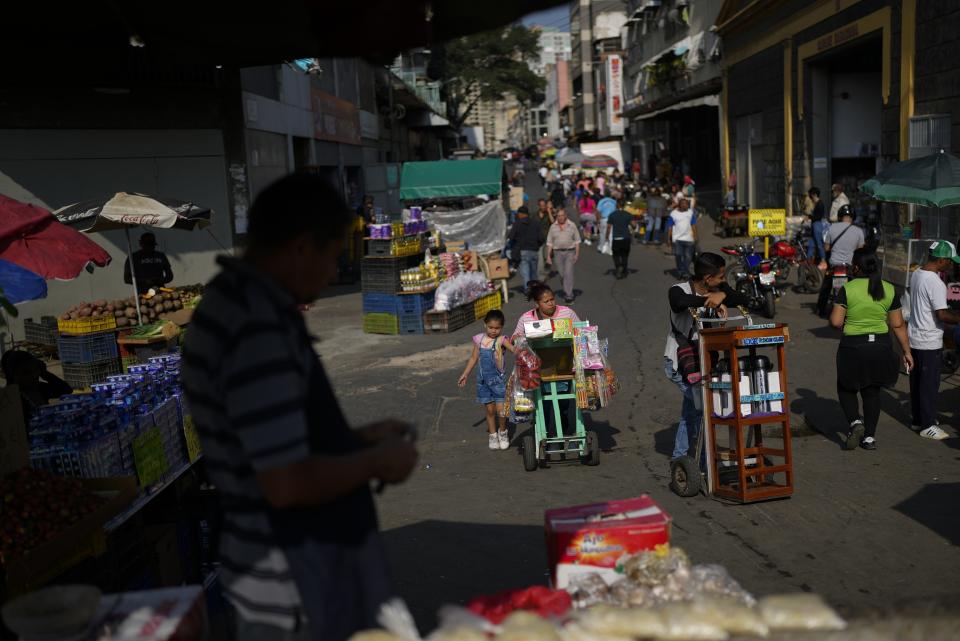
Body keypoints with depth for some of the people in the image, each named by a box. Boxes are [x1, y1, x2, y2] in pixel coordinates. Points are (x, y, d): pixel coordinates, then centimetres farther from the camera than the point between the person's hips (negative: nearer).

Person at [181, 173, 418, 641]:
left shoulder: (236, 300, 4)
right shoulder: (258, 330, -28)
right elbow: (287, 482, -29)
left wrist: (357, 438, 8)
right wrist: (376, 461, -14)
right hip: (294, 589, -9)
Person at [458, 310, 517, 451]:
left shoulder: (501, 340, -9)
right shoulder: (479, 339, 2)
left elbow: (514, 349, -26)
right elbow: (474, 358, 12)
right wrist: (465, 374, 14)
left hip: (498, 379, -3)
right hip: (483, 379, 3)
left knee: (500, 409, -6)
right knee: (490, 409, 10)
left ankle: (503, 432, 20)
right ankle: (492, 435, 25)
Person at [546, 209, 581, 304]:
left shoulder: (572, 225, 2)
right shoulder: (553, 227, 5)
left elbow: (577, 240, 4)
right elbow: (549, 242, 6)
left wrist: (577, 254, -3)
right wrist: (548, 256, 1)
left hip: (570, 251, -2)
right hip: (558, 252, 2)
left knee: (568, 273, -11)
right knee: (562, 274, 7)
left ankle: (568, 295, -10)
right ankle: (567, 290, 29)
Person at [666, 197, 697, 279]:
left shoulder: (691, 213, 6)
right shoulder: (673, 214, 1)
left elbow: (693, 226, 7)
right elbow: (669, 227, 3)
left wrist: (695, 237, 0)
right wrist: (668, 239, -1)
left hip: (688, 238, 1)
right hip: (677, 238, -1)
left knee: (688, 256, 1)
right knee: (678, 255, -8)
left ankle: (686, 272, 10)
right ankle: (680, 272, 5)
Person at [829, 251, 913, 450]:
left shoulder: (848, 289, -10)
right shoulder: (889, 290, 0)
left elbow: (835, 321, -13)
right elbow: (898, 325, 3)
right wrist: (907, 352, 10)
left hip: (853, 347, -3)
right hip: (881, 346, 4)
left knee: (846, 388, 16)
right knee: (872, 392, 14)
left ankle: (855, 422, -5)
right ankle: (869, 437, 16)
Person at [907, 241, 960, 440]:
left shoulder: (916, 274, 6)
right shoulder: (936, 283, -22)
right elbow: (942, 315, -24)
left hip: (914, 338, 9)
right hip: (929, 342, -9)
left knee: (916, 381, 16)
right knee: (930, 384, 1)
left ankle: (918, 419, 27)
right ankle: (927, 425, 8)